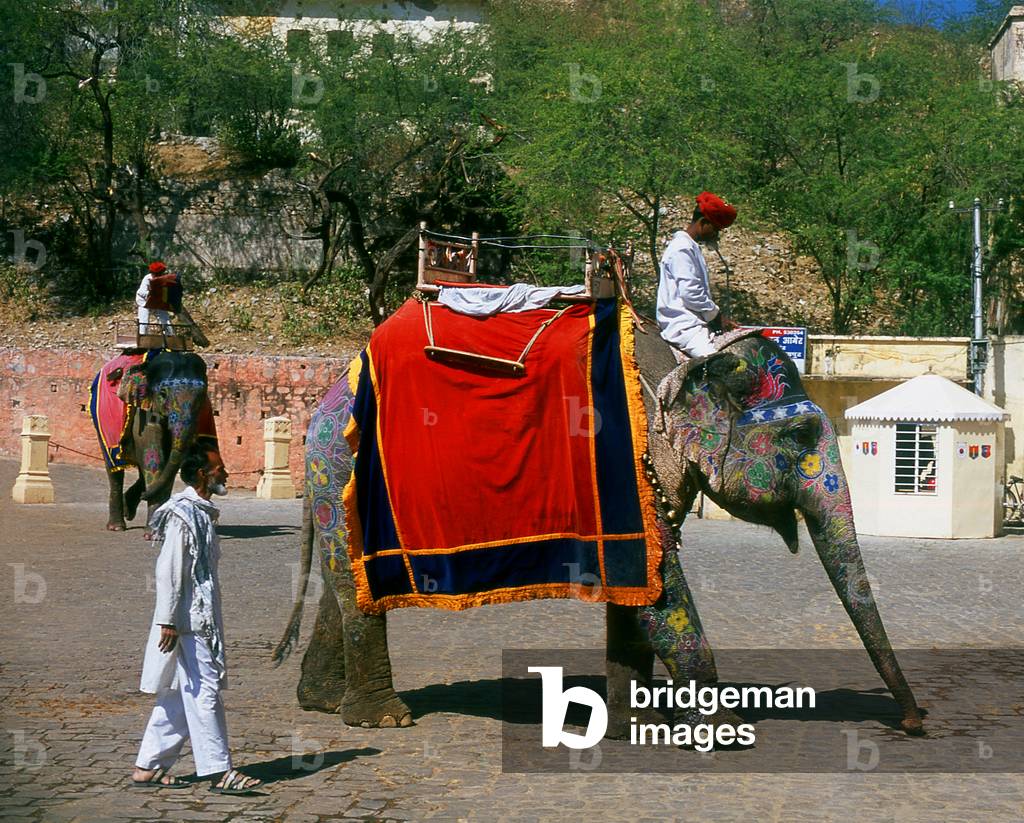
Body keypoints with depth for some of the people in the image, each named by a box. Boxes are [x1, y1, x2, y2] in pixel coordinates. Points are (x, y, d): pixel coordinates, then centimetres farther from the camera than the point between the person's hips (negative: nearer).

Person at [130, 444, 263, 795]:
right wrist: (168, 621, -21)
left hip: (202, 619, 10)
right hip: (187, 622, -10)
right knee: (204, 692, -7)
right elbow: (168, 571, -18)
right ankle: (219, 772, -4)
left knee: (179, 695, 12)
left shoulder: (201, 513, 17)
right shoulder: (182, 514, -13)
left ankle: (148, 768, 18)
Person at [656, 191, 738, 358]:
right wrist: (716, 313, -5)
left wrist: (717, 316, 13)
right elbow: (690, 294, -18)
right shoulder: (682, 249, -11)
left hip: (697, 322, 10)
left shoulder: (693, 248, 22)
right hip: (684, 326, -10)